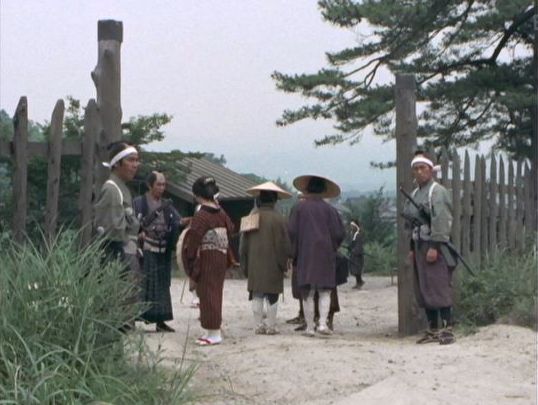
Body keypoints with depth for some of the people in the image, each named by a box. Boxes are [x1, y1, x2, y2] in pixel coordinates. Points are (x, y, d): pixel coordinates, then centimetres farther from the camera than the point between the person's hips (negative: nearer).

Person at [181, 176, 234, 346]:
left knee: (207, 294, -1)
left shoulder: (200, 216, -15)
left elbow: (193, 240, -15)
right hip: (221, 257, 7)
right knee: (215, 292, 14)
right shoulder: (221, 213, 5)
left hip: (206, 259, -7)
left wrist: (189, 258, -4)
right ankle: (213, 330, 20)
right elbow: (230, 229, 10)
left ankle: (214, 333, 0)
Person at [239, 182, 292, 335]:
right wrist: (284, 263, 4)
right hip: (272, 264, -4)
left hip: (254, 265, 4)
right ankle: (271, 326, 5)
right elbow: (284, 243, -8)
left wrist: (245, 265, 14)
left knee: (257, 295, 9)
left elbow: (243, 243, 6)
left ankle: (259, 326, 10)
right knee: (272, 296, 3)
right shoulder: (278, 219, -12)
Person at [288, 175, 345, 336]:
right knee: (325, 292, 5)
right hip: (325, 254, 0)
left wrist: (294, 254, 8)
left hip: (305, 255, 0)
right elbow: (339, 233, -2)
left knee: (308, 293, 4)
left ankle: (309, 327, 5)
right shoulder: (329, 209, -1)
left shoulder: (299, 208, -1)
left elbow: (291, 232, -3)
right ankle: (323, 323, -9)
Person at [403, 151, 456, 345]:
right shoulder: (414, 194, 18)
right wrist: (412, 248, 17)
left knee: (440, 289, -10)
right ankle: (432, 329, 15)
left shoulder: (438, 192, -7)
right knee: (423, 290, 9)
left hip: (435, 248, -8)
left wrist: (434, 246, -22)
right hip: (419, 247, 8)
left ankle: (447, 329, -8)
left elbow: (442, 221, -16)